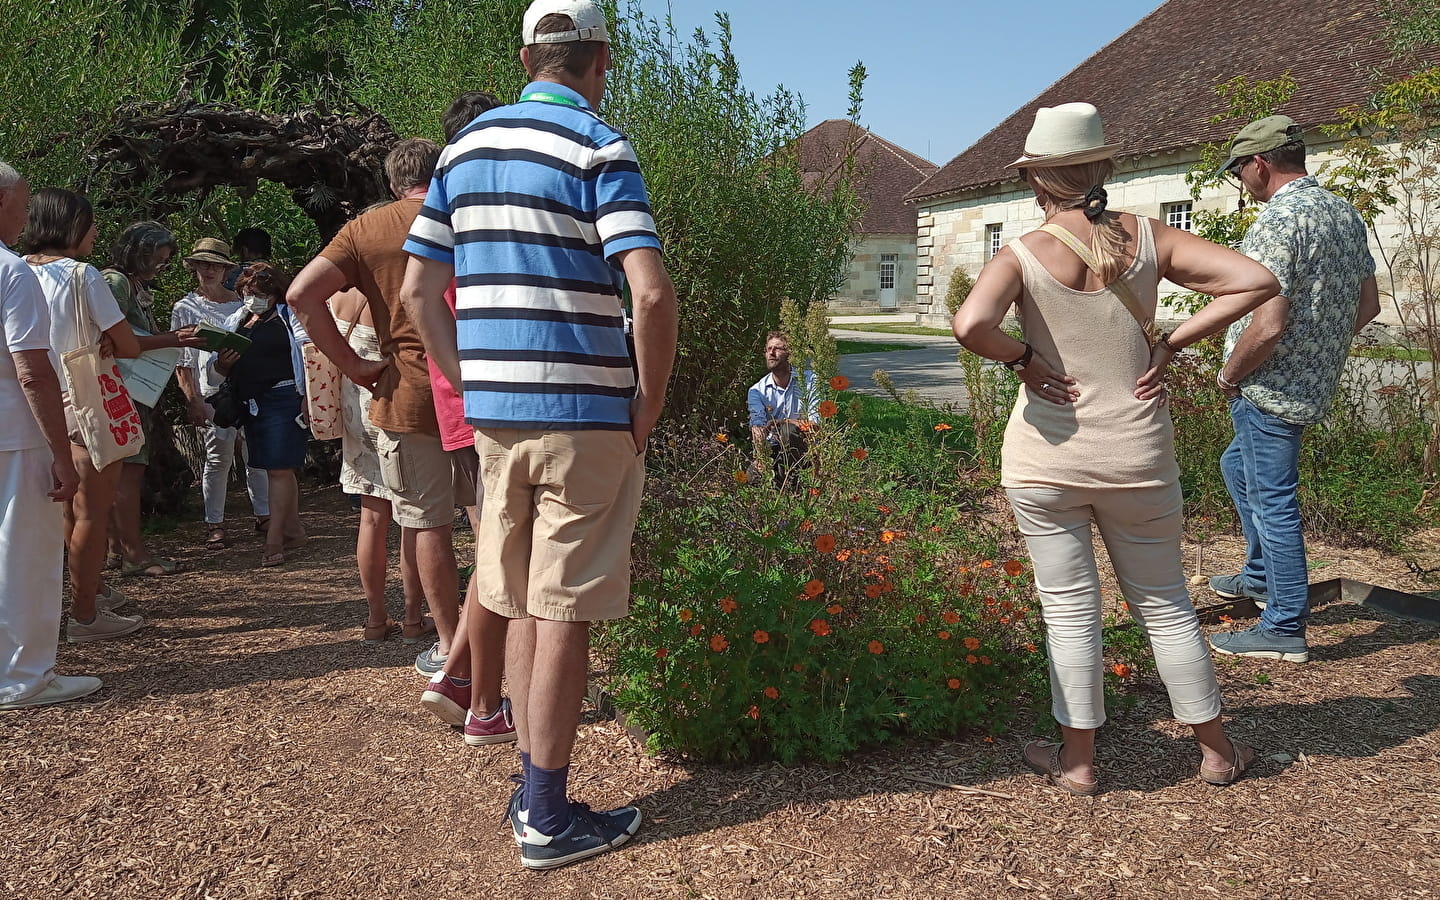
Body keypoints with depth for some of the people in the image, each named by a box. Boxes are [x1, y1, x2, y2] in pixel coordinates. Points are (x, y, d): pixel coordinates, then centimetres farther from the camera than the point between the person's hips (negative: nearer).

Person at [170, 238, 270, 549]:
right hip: (213, 394, -3)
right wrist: (192, 399, -8)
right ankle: (215, 524, 5)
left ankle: (264, 515, 16)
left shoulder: (240, 303, 15)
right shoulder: (185, 308, 6)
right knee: (218, 459, -4)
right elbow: (181, 362, 2)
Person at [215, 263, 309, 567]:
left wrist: (307, 397, -18)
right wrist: (222, 363, -3)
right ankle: (294, 530, 21)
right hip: (250, 403, 7)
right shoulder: (236, 322, 18)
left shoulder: (289, 317, 0)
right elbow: (223, 370, 21)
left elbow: (310, 357, -8)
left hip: (282, 399, -7)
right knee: (279, 469, 12)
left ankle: (274, 541, -9)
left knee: (279, 470, -8)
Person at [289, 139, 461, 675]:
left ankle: (449, 647, 16)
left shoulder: (366, 230, 3)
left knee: (429, 524, 9)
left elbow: (302, 294, -9)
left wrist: (353, 365, -6)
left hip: (408, 395, -1)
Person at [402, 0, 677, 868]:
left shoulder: (464, 148, 13)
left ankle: (532, 790, 26)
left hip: (493, 413, 6)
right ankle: (549, 818, 11)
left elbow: (419, 289, 13)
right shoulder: (599, 148, -7)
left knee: (522, 603, 15)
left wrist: (470, 384, 14)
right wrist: (649, 405, -8)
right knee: (562, 614, 1)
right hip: (583, 415, -6)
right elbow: (651, 291, -19)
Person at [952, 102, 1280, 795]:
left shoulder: (1022, 256, -10)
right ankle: (1217, 751, 31)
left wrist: (1021, 359, -11)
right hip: (1138, 457, 3)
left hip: (1047, 459, -2)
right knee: (1164, 604, 18)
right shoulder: (1148, 239, -2)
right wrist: (1171, 345, -3)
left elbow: (970, 325, -29)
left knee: (1069, 610, 9)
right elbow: (1256, 281, -7)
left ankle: (1077, 761, 21)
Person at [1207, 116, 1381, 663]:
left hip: (1270, 388, -10)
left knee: (1272, 499, -2)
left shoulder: (1280, 218, -20)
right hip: (1315, 385, 10)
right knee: (1236, 464, 26)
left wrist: (1229, 375, -11)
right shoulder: (1345, 214, 9)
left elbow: (1267, 324, -27)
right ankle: (1260, 576, 38)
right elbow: (1368, 305, 15)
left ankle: (1285, 629, 7)